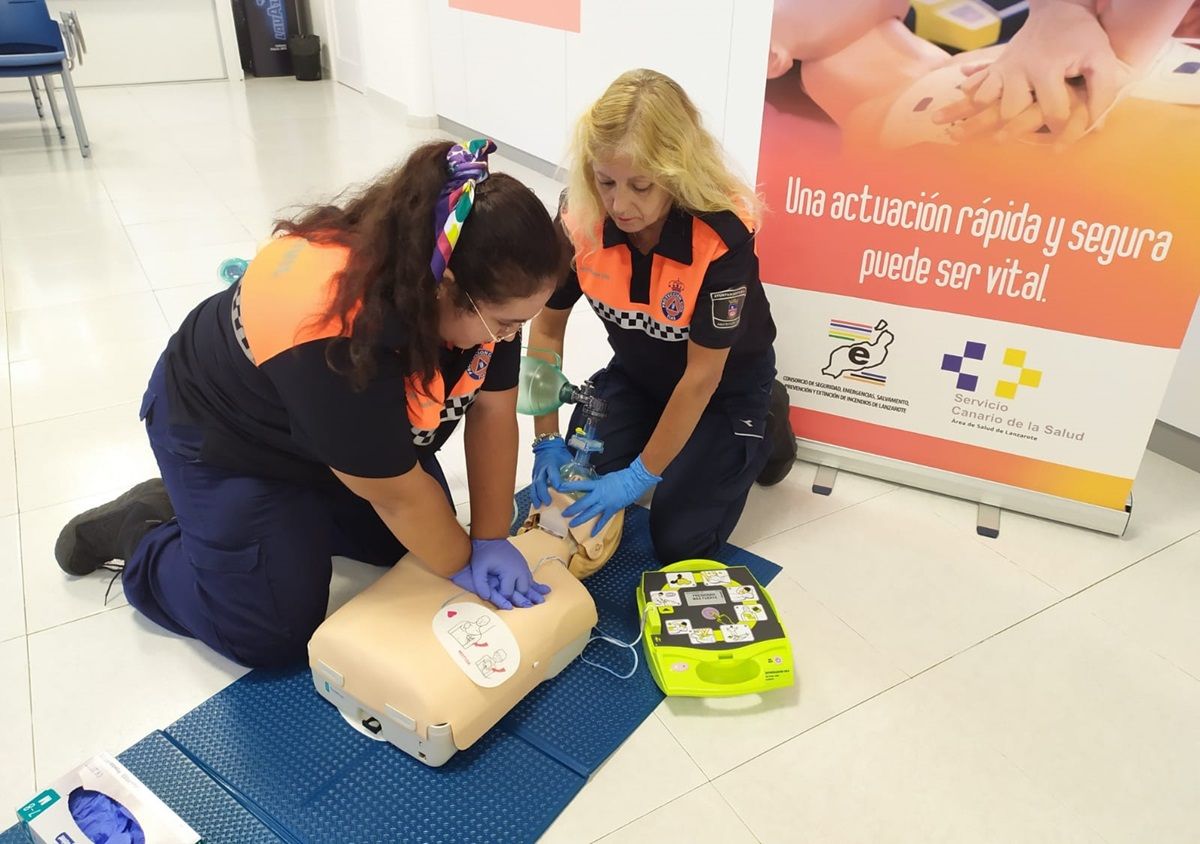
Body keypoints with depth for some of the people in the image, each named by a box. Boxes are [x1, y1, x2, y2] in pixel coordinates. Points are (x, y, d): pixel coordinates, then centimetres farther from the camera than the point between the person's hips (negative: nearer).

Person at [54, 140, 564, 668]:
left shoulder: (478, 285, -23)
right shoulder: (336, 339, -43)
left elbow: (493, 408, -15)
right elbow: (398, 495, -31)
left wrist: (489, 539, -15)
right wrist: (466, 567, -16)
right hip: (228, 432, -6)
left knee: (413, 546, 8)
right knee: (275, 635, -4)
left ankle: (298, 506, 25)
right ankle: (137, 531, 16)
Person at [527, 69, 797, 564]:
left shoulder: (722, 236, -34)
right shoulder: (579, 218, -23)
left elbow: (702, 375, -26)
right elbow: (547, 329, -11)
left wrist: (642, 474, -23)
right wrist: (547, 441, -15)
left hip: (726, 384, -4)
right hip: (635, 374, 4)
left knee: (678, 541, -6)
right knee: (570, 494, -5)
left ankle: (764, 425, 15)